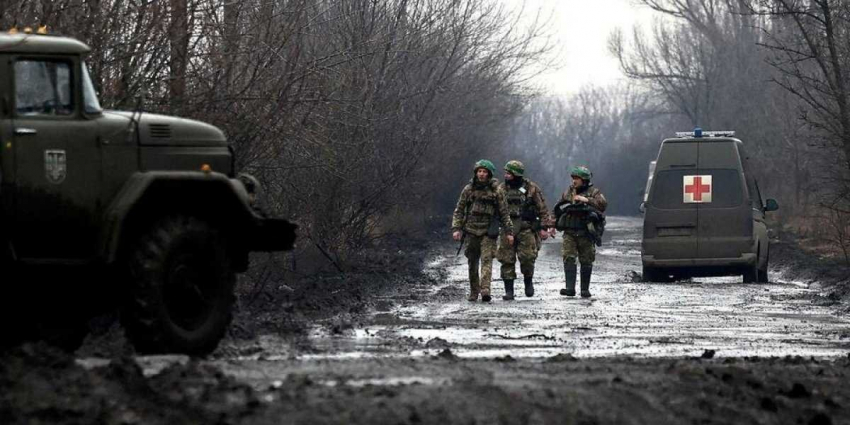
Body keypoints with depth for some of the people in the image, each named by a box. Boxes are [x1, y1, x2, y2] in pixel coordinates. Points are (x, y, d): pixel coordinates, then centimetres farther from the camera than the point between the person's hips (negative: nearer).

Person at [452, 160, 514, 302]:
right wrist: (456, 228, -2)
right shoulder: (468, 189, 5)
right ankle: (473, 292, 20)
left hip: (488, 232, -3)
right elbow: (459, 210, 8)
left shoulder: (496, 191, 0)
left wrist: (509, 232, -1)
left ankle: (485, 290, -25)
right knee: (472, 263, 8)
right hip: (471, 231, 3)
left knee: (487, 260, -15)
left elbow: (504, 213, 4)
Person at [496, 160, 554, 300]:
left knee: (527, 257, -12)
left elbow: (543, 209, 3)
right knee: (507, 260, -2)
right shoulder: (502, 189, 9)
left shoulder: (532, 188, 1)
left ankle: (528, 282, 14)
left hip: (526, 229, -2)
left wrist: (544, 227, -2)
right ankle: (509, 291, 4)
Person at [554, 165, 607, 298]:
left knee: (586, 262, 4)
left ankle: (585, 289, 13)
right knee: (569, 258, -12)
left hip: (585, 233, -2)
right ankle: (570, 288, -17)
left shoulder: (593, 192, 1)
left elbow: (603, 204, -17)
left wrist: (586, 200, -23)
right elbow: (558, 209, 25)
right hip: (569, 232, 2)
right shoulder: (568, 192, 14)